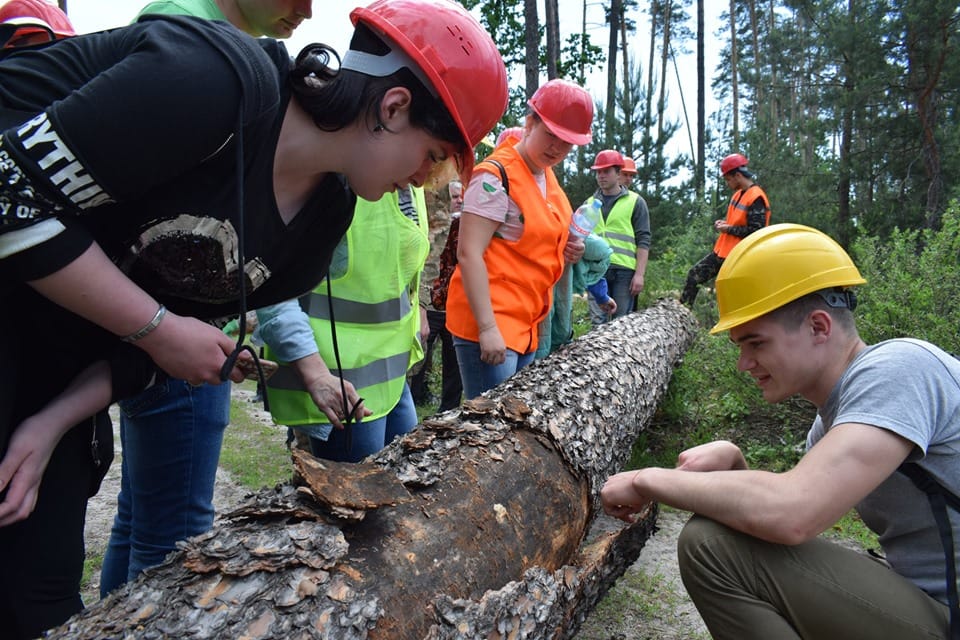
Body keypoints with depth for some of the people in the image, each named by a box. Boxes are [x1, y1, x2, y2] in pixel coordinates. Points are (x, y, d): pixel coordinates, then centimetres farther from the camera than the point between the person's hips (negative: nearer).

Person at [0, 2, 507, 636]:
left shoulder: (327, 216, -3)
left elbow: (184, 325, 2)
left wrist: (56, 423, -7)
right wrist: (160, 329, -20)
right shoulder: (216, 80, -28)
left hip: (64, 343, 7)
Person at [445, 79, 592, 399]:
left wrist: (566, 249, 7)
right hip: (488, 324, -9)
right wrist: (487, 327, -24)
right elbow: (469, 254, -19)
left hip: (527, 324, 10)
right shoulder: (496, 175, -14)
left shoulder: (547, 177, 13)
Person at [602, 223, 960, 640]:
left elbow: (791, 515, -33)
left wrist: (648, 480, -20)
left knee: (712, 543, -20)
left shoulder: (897, 369, -21)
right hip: (924, 602, 9)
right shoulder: (833, 417, 8)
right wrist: (732, 460, -7)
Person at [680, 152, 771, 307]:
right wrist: (723, 223, 4)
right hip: (722, 251, 9)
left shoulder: (756, 198, -18)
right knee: (694, 275, 10)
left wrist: (728, 229, -15)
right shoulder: (738, 194, 11)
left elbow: (755, 231, -23)